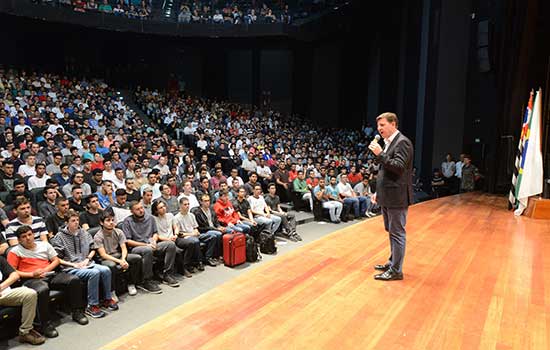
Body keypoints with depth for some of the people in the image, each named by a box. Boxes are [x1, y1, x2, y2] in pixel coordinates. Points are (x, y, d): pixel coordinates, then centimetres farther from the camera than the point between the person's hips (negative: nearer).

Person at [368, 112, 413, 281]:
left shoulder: (402, 142, -13)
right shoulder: (388, 143, 15)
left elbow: (399, 167, -23)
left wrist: (380, 154, -25)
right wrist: (378, 191, 19)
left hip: (396, 197, -9)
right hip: (387, 196, 9)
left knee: (397, 233, 0)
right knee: (392, 231, 19)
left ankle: (396, 270, 8)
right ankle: (393, 262, 32)